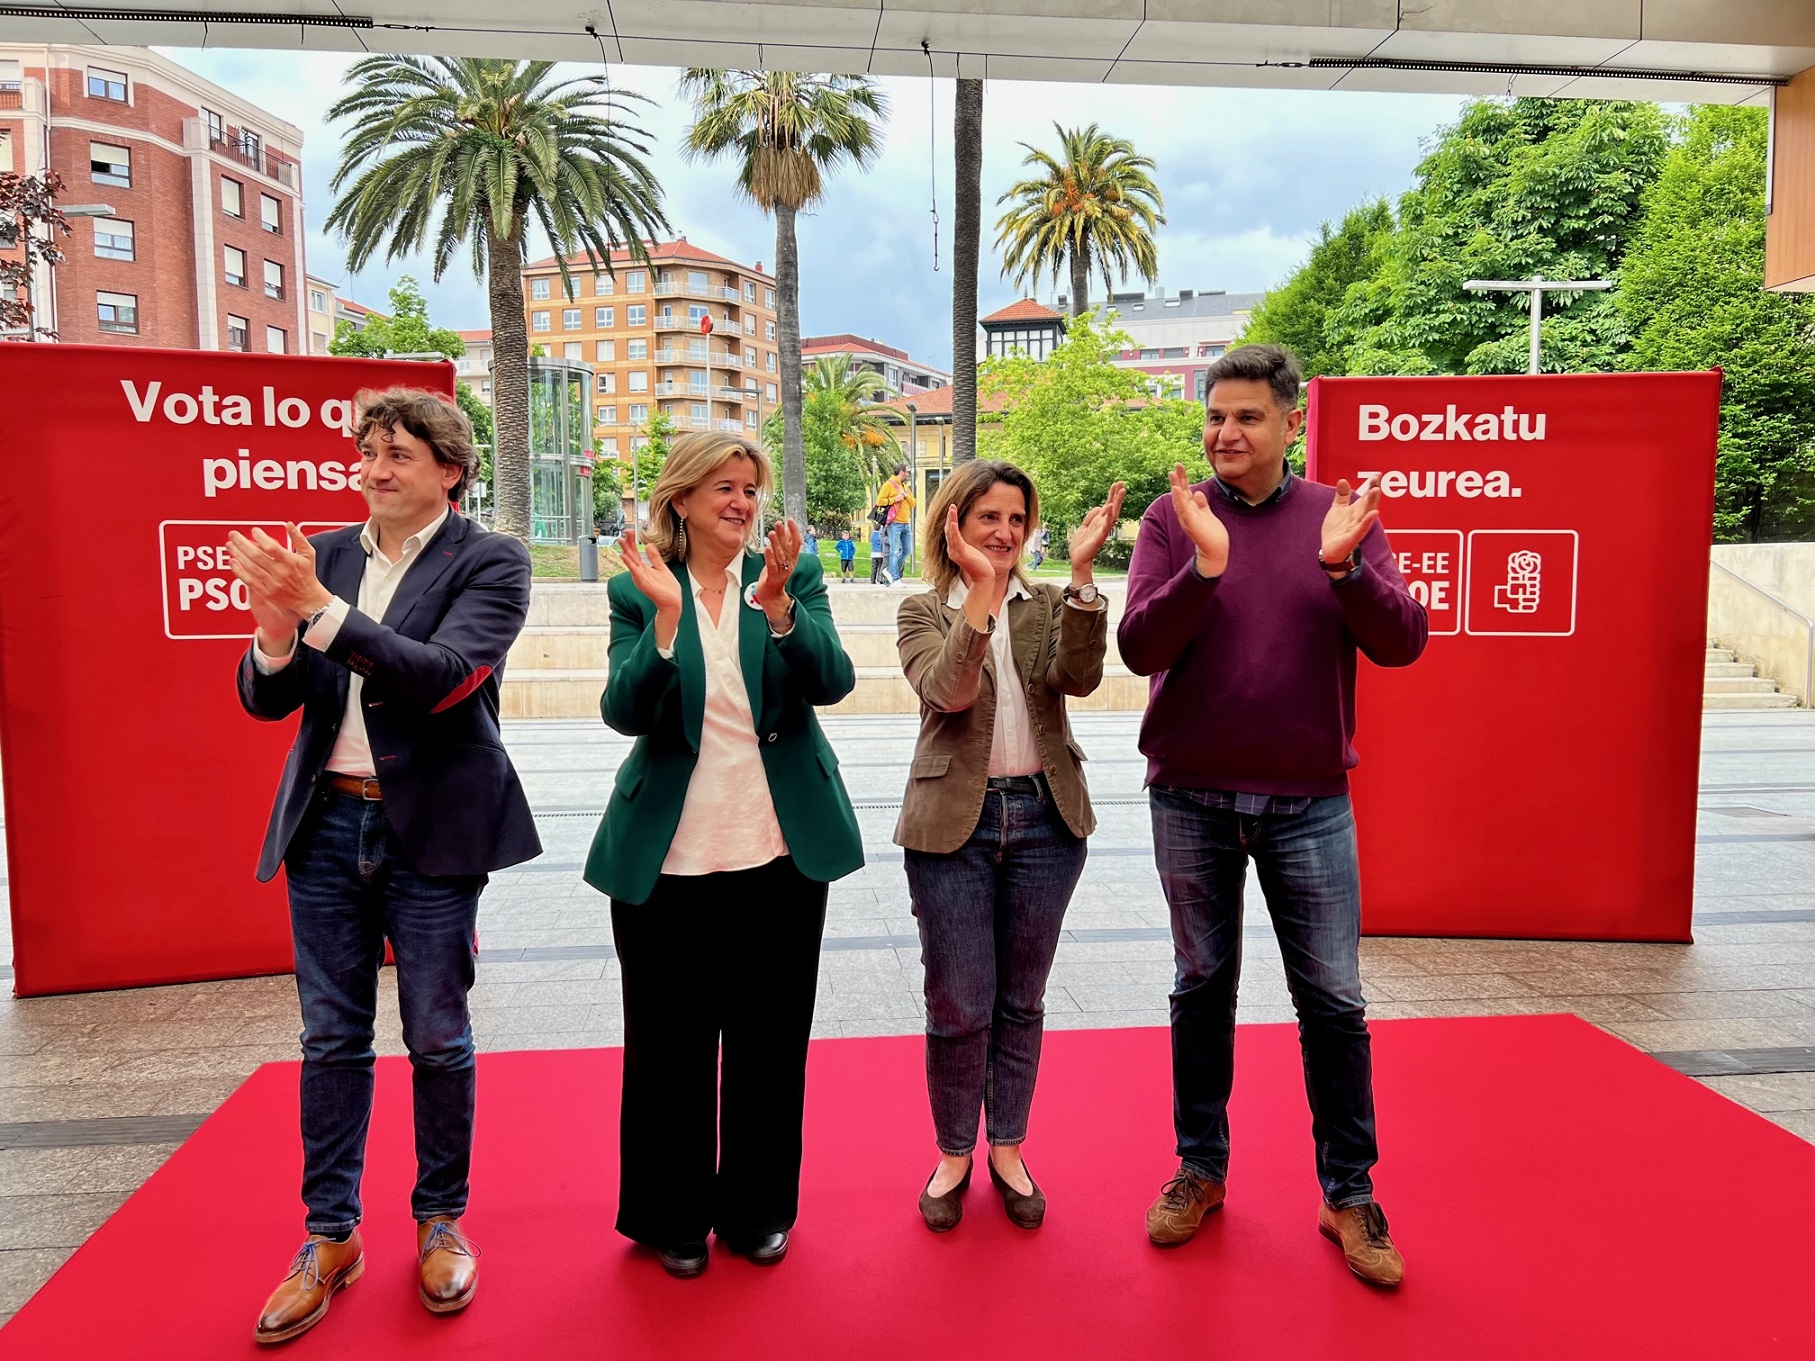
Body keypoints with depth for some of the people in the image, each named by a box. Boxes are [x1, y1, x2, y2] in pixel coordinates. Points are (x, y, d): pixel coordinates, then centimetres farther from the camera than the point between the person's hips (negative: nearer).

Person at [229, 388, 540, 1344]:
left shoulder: (489, 563, -6)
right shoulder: (324, 555, 6)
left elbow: (443, 676, -21)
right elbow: (267, 701, 3)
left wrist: (320, 610, -27)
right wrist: (276, 628, -18)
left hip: (430, 831, -4)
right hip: (327, 824, 4)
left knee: (436, 1038, 7)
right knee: (332, 1039, 11)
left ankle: (441, 1221, 27)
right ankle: (330, 1237, 25)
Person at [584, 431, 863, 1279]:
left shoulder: (793, 575, 1)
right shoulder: (637, 590, -1)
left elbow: (831, 682, -12)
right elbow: (626, 712, -12)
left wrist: (777, 605, -27)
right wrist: (667, 614, -24)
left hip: (782, 851, 1)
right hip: (667, 857, -1)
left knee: (770, 1038, 13)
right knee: (671, 1042, 12)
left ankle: (758, 1209, 33)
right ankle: (672, 1217, 32)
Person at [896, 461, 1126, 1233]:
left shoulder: (1049, 606, 6)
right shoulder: (923, 612, 1)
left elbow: (1079, 677, -14)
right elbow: (946, 690, -18)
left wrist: (1081, 573, -23)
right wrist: (981, 589, -25)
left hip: (1044, 820, 2)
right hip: (953, 822, -2)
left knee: (1022, 1000, 13)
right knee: (958, 1006, 4)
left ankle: (1007, 1149, 31)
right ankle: (953, 1153, 26)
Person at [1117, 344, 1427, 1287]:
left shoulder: (1342, 516, 1)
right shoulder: (1173, 520, -2)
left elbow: (1402, 643, -7)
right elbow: (1141, 649, -12)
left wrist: (1343, 566, -24)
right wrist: (1204, 566, -27)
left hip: (1309, 801, 0)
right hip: (1192, 798, 0)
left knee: (1333, 998, 6)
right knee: (1202, 986, 13)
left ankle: (1348, 1193, 23)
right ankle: (1200, 1169, 29)